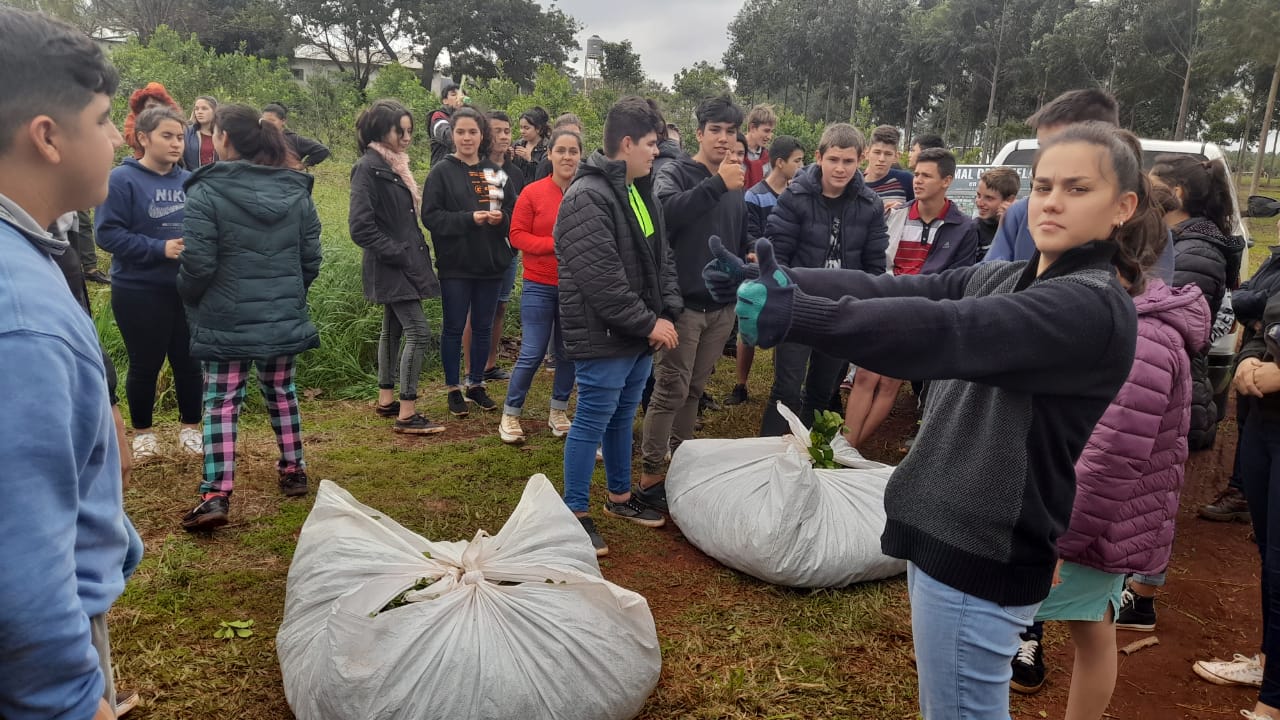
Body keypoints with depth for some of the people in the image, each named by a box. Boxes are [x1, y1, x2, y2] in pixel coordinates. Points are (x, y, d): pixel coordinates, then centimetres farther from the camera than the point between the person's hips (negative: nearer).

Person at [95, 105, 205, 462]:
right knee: (145, 364, 9)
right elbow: (108, 234, -15)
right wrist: (160, 248, -21)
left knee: (189, 361, 11)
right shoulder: (122, 179, -10)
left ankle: (191, 428, 28)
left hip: (187, 289, 4)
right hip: (139, 291, -4)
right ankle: (143, 433, 27)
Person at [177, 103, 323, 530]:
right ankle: (293, 471, 28)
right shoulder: (295, 189, 3)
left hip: (226, 321, -4)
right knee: (281, 391, 18)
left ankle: (216, 495, -3)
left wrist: (190, 301, 7)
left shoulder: (206, 190, -12)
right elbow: (311, 257, 5)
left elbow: (197, 263, -13)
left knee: (221, 402, 1)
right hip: (284, 318, 4)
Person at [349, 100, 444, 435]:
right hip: (390, 266, -9)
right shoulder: (368, 168, -15)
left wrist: (417, 249, 8)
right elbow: (360, 226, -21)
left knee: (394, 329, 15)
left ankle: (386, 400, 26)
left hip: (402, 264, 9)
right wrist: (399, 254, -18)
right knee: (419, 332, -11)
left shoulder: (395, 165, 11)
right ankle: (407, 414, -7)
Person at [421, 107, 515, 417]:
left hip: (491, 263, 4)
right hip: (455, 265, -3)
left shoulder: (495, 173, 7)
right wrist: (469, 219, -21)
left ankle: (476, 384, 27)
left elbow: (514, 212, 10)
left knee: (483, 327, 12)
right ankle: (454, 389, 19)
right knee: (454, 328, 6)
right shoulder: (442, 172, -4)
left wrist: (501, 217, -12)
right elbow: (430, 216, -11)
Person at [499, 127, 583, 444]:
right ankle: (510, 415, 17)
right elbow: (517, 235, -5)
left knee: (568, 353, 12)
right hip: (539, 286, -2)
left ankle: (558, 412, 30)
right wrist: (555, 244, -17)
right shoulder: (533, 193, -6)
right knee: (532, 355, 0)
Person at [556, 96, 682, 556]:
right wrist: (648, 324, -19)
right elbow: (601, 279, -25)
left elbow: (661, 259, 15)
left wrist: (668, 313, 1)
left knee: (622, 418, 20)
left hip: (641, 335, 9)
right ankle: (575, 513, 15)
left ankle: (620, 496, 36)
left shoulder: (642, 193, 12)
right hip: (604, 338, -9)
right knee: (592, 423, 1)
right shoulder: (587, 198, -19)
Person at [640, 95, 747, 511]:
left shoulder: (735, 186, 14)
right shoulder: (675, 173, -6)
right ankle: (649, 477, 3)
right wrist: (718, 184, -27)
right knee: (670, 392, -5)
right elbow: (666, 212, -29)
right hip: (682, 303, -6)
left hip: (721, 306, 6)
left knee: (694, 390, 14)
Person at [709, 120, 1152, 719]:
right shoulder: (1001, 279, 8)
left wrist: (799, 315, -45)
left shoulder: (1093, 309, -18)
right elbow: (889, 289, -4)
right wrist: (774, 281, -17)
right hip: (945, 528, 8)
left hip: (981, 553, -8)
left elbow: (949, 332, -34)